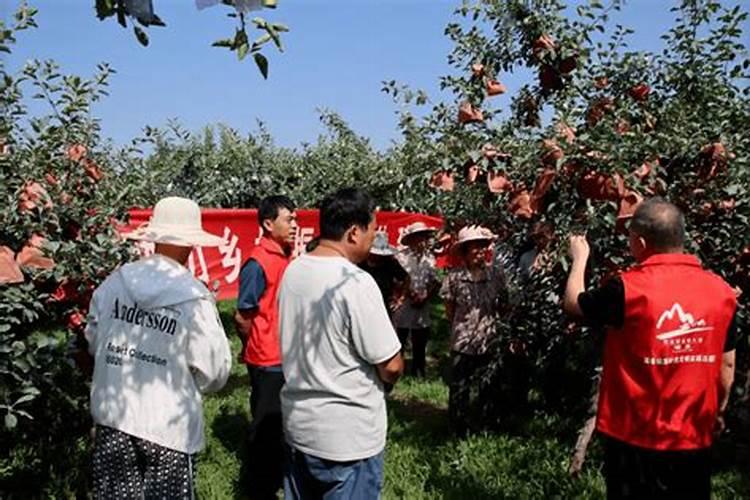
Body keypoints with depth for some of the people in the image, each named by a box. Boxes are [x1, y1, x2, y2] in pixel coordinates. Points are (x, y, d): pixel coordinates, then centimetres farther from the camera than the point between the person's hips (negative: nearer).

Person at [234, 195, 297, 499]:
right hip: (268, 361, -7)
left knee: (281, 423, 20)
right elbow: (242, 317, -14)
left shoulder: (286, 257, 6)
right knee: (265, 427, 6)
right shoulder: (258, 263, -18)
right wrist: (254, 349, 0)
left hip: (286, 358, 8)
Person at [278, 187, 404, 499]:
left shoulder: (293, 271, 1)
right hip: (348, 435, -7)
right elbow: (391, 367, -18)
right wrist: (388, 376, 3)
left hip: (297, 423, 7)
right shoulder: (356, 283, -23)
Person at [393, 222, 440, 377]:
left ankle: (418, 375, 28)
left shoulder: (430, 258, 2)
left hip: (423, 309, 4)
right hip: (403, 307, -4)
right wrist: (412, 296, -16)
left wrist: (425, 297, -10)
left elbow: (436, 282, 3)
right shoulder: (402, 257, -8)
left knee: (420, 346, 15)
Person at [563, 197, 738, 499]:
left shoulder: (628, 289, -18)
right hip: (694, 439, 4)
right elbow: (727, 366, 4)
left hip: (636, 439, -4)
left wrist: (579, 257, 15)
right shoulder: (722, 291, -5)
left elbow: (572, 304, -1)